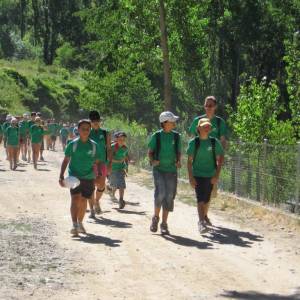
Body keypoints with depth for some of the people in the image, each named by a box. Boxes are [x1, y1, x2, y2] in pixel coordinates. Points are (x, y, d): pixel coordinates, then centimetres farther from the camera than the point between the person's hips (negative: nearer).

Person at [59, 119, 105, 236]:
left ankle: (80, 223, 31)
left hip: (88, 177, 2)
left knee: (83, 201, 12)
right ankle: (74, 225, -22)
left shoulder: (94, 146, 2)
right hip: (74, 176, -2)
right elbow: (66, 160, 2)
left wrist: (99, 175, -1)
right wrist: (61, 176, -5)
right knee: (75, 199, -16)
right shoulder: (73, 144, -2)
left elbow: (99, 162, 9)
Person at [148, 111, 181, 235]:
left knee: (169, 196, 3)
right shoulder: (156, 136, -3)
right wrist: (152, 161, -15)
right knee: (160, 192, -19)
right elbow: (150, 152, 4)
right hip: (159, 169, -3)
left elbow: (178, 152, 13)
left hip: (171, 170, 3)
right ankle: (155, 217, 4)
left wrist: (179, 161, -6)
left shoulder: (176, 136, 5)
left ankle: (164, 224, 14)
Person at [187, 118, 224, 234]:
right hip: (198, 175, -3)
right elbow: (189, 161, -3)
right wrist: (191, 177, -8)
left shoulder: (214, 142, 0)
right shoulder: (194, 142, -4)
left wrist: (217, 175, -5)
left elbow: (219, 159, 2)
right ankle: (201, 222, -24)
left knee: (207, 199, 17)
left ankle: (205, 216, 41)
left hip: (210, 175, 3)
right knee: (200, 198, -15)